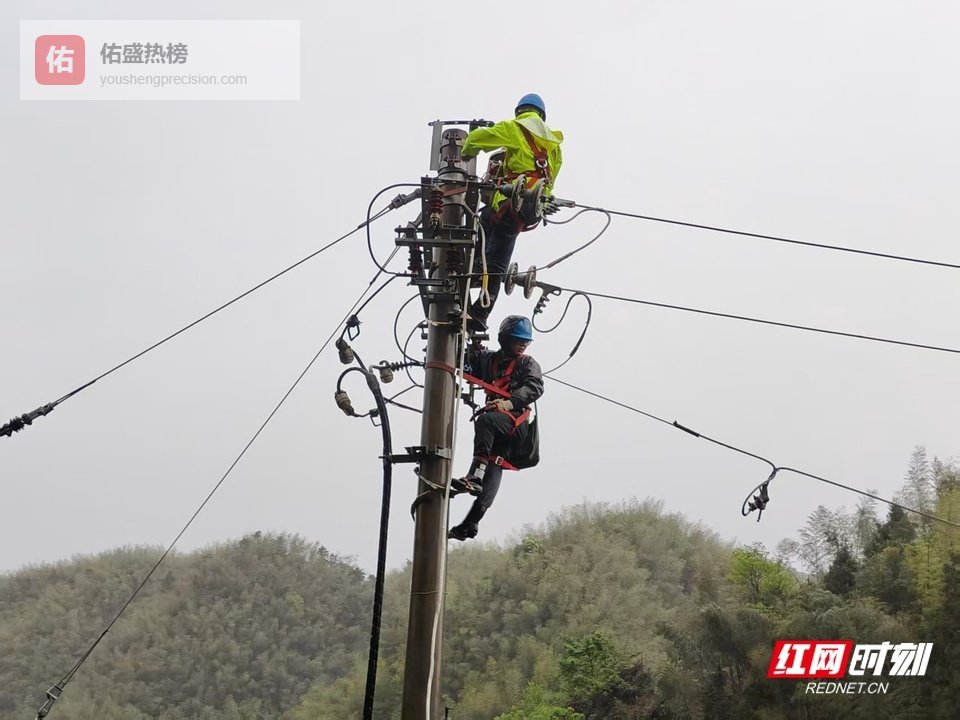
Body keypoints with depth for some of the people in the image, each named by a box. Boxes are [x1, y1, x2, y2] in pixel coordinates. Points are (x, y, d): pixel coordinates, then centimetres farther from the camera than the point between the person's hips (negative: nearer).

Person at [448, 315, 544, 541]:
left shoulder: (528, 364, 8)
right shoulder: (488, 360, 21)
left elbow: (534, 387, -10)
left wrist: (508, 403, -25)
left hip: (516, 422, -4)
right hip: (498, 428, 4)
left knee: (485, 420, -32)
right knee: (494, 467, -4)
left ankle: (475, 477, -44)